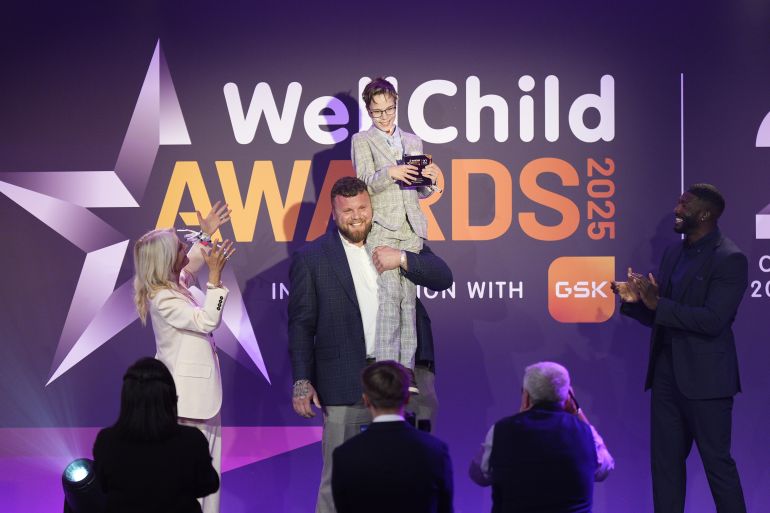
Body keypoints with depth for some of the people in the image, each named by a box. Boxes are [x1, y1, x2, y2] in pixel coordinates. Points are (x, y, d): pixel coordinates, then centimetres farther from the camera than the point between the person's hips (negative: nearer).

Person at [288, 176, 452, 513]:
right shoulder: (311, 258, 0)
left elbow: (443, 278, 4)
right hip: (343, 385, -3)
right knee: (338, 478, 0)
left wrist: (402, 259, -12)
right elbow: (301, 324, 0)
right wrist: (302, 381, -5)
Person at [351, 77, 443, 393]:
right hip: (381, 229, -4)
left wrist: (429, 179, -1)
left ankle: (405, 370, 2)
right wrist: (390, 173, -24)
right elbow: (366, 182, -4)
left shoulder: (412, 141, 21)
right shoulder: (362, 141, 8)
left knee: (408, 299, 1)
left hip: (411, 230, 5)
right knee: (388, 296, -16)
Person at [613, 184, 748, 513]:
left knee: (716, 461, -1)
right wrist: (635, 301, -5)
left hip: (704, 377, -8)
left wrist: (658, 303, -23)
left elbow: (713, 321, -21)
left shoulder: (729, 260, -12)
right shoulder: (673, 253, 12)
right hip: (666, 373, 8)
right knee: (665, 461, 11)